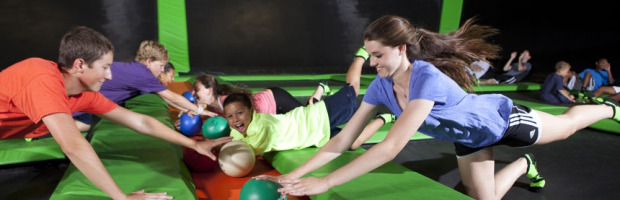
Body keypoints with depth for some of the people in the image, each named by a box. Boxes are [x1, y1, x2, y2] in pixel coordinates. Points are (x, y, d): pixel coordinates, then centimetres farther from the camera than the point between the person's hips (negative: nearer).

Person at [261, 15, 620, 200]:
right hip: (469, 137, 5)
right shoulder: (380, 87, -24)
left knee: (565, 126, 23)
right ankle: (522, 165, 43)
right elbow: (342, 141, -24)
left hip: (501, 119, -5)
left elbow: (391, 148, -53)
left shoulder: (427, 78, -45)